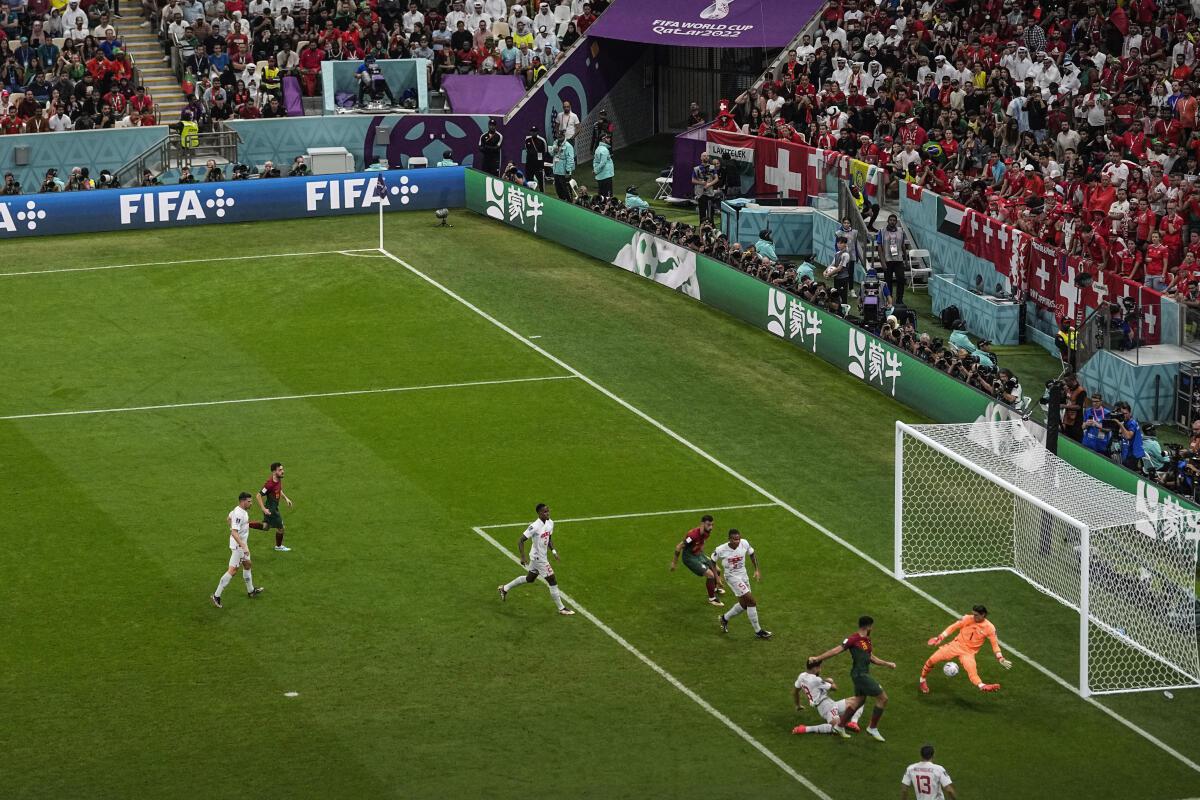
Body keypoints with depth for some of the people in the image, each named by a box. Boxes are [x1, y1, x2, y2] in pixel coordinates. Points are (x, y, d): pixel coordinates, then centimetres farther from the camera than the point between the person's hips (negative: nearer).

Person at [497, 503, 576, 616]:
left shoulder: (550, 523, -1)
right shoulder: (535, 527, -26)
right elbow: (521, 541, -23)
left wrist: (553, 551, 4)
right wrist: (523, 557, -27)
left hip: (542, 556, 9)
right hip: (538, 558, -9)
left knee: (530, 578, 26)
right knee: (553, 582, -4)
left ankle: (505, 588, 41)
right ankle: (561, 608, 8)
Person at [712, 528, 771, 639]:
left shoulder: (744, 544, -11)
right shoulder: (721, 550, -21)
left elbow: (752, 554, 8)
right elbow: (713, 561, -4)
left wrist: (757, 570, 3)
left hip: (743, 575, 6)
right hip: (732, 577, -6)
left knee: (744, 605, 15)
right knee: (751, 601, -13)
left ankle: (725, 618, 41)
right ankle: (757, 631, -2)